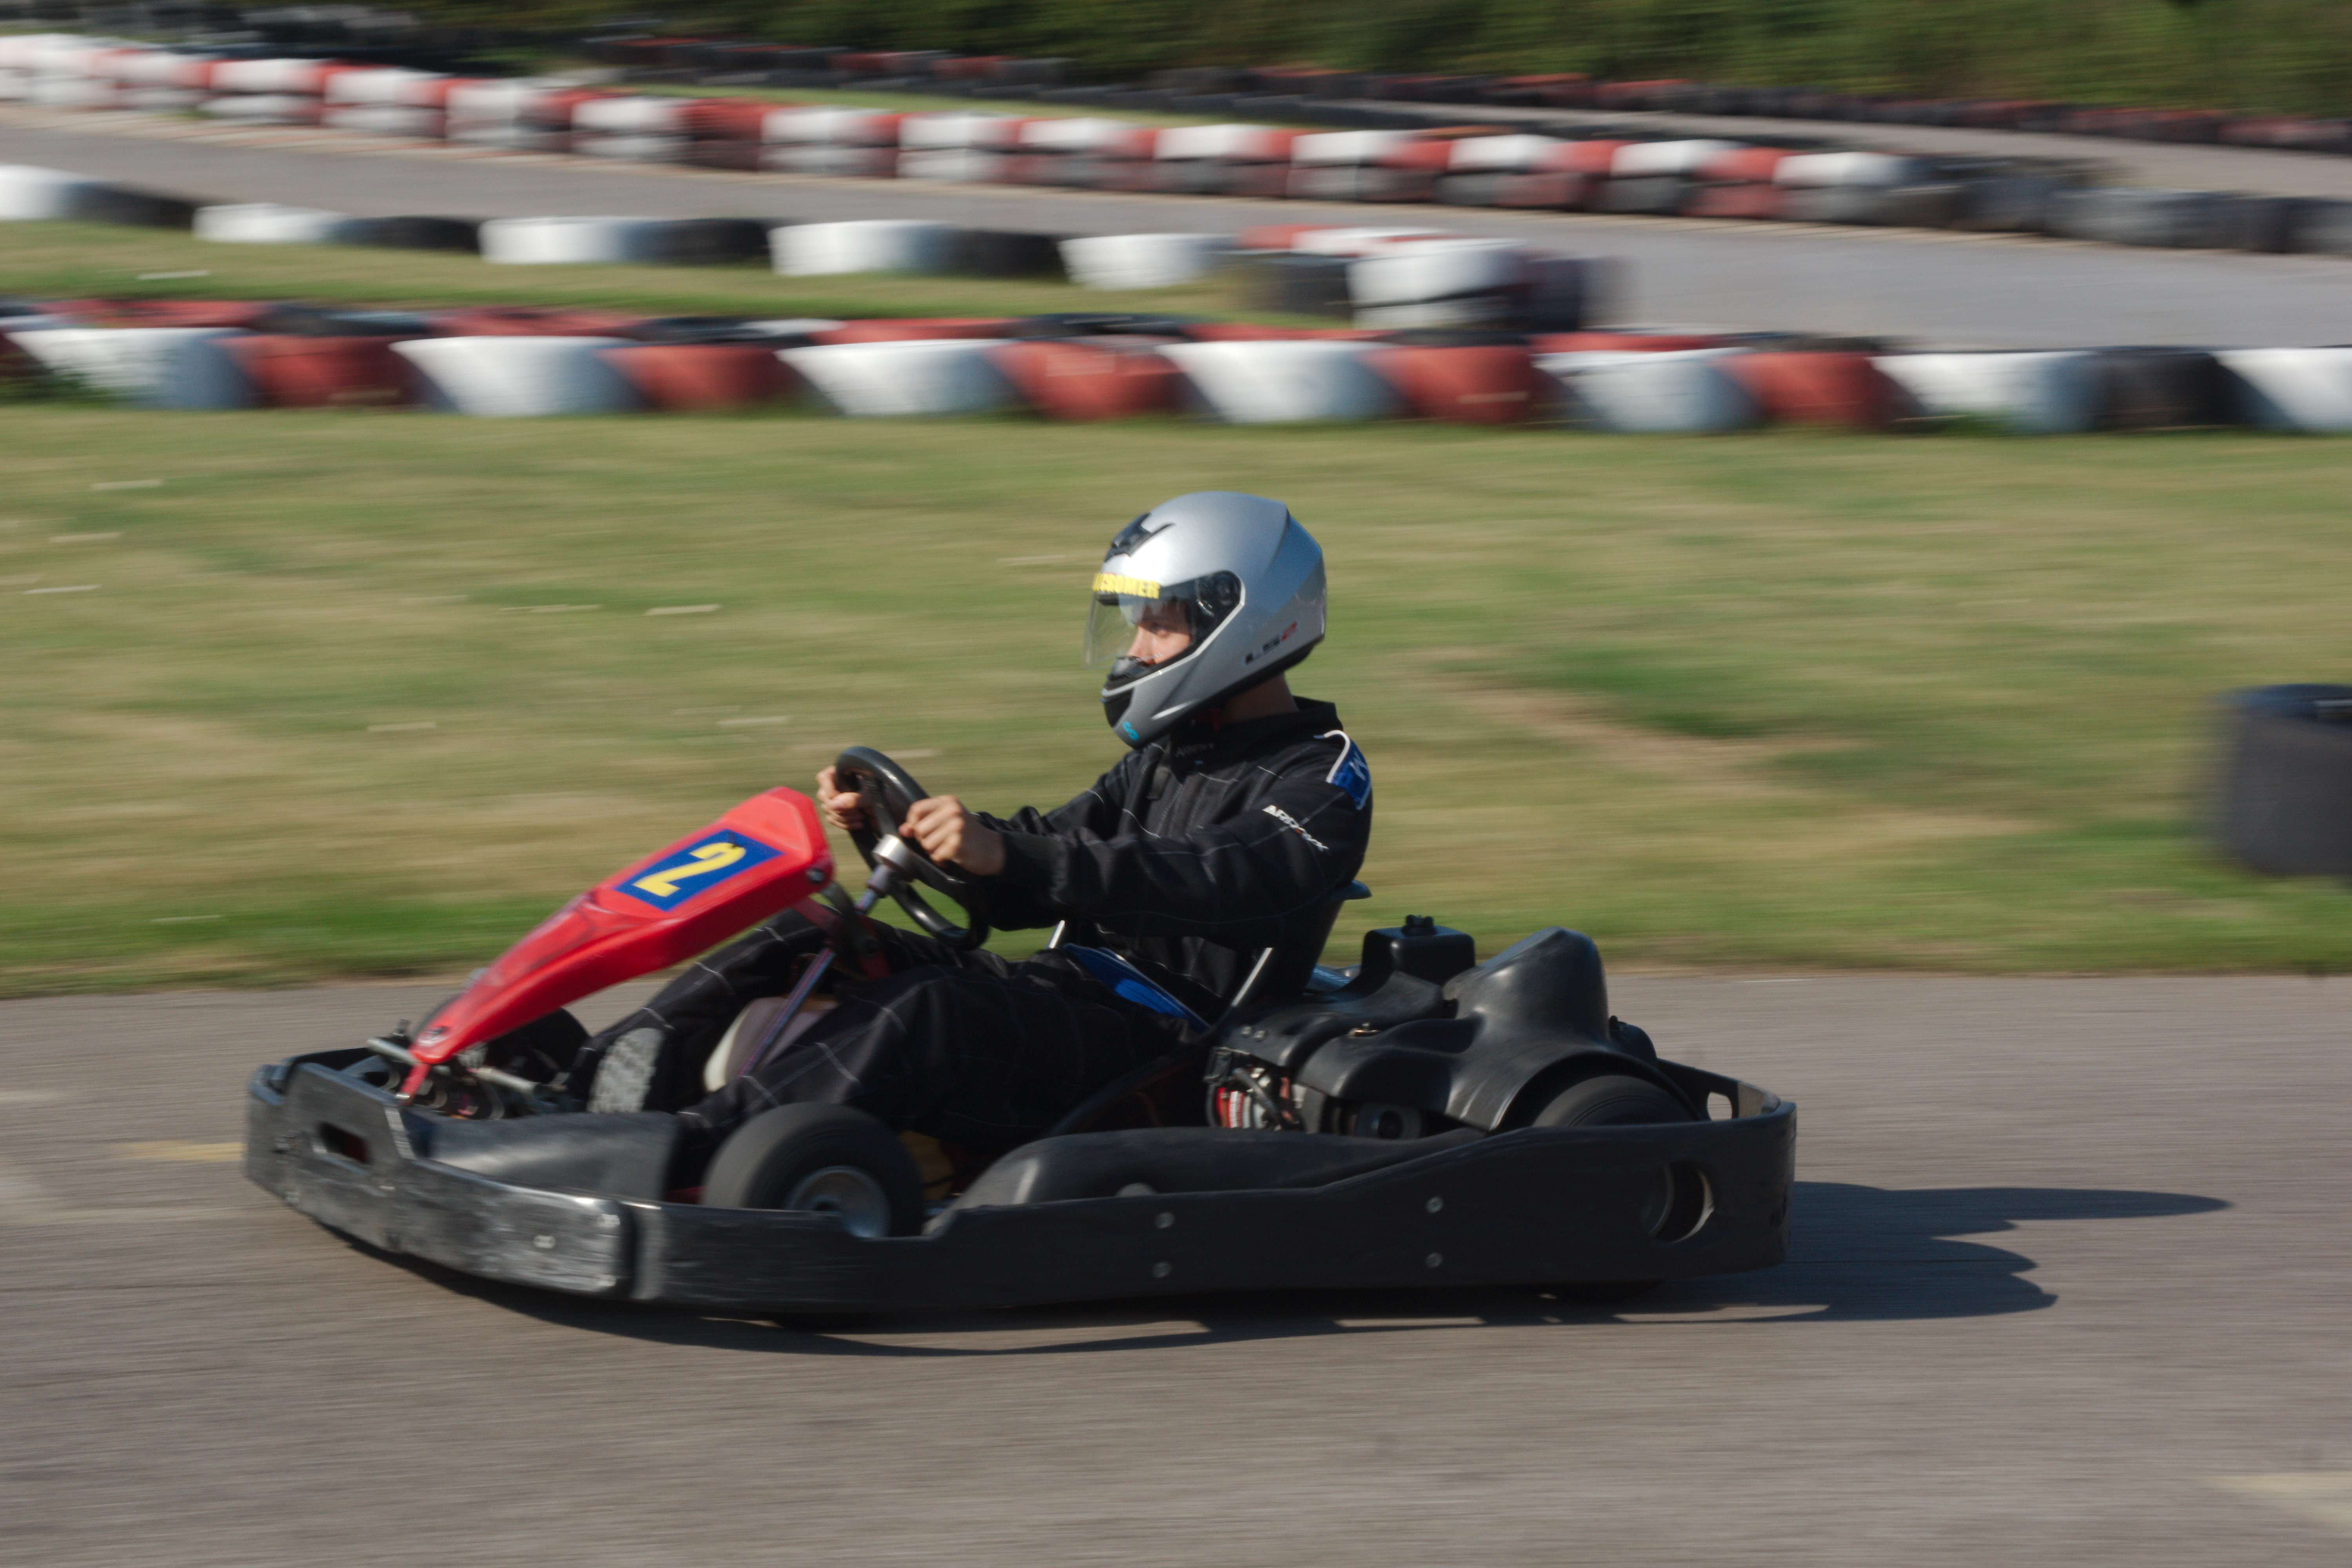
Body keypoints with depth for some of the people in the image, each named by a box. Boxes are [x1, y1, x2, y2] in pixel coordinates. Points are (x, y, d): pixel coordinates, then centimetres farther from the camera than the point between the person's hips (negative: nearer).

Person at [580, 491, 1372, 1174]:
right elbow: (1034, 870, 22)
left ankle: (690, 1150, -46)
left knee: (930, 1012, -35)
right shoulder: (1166, 758, 24)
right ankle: (604, 1078, -20)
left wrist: (1006, 854, -35)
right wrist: (893, 825, 3)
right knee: (807, 935, -4)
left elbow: (1214, 886, -24)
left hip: (1167, 1047, -9)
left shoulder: (1321, 778, -5)